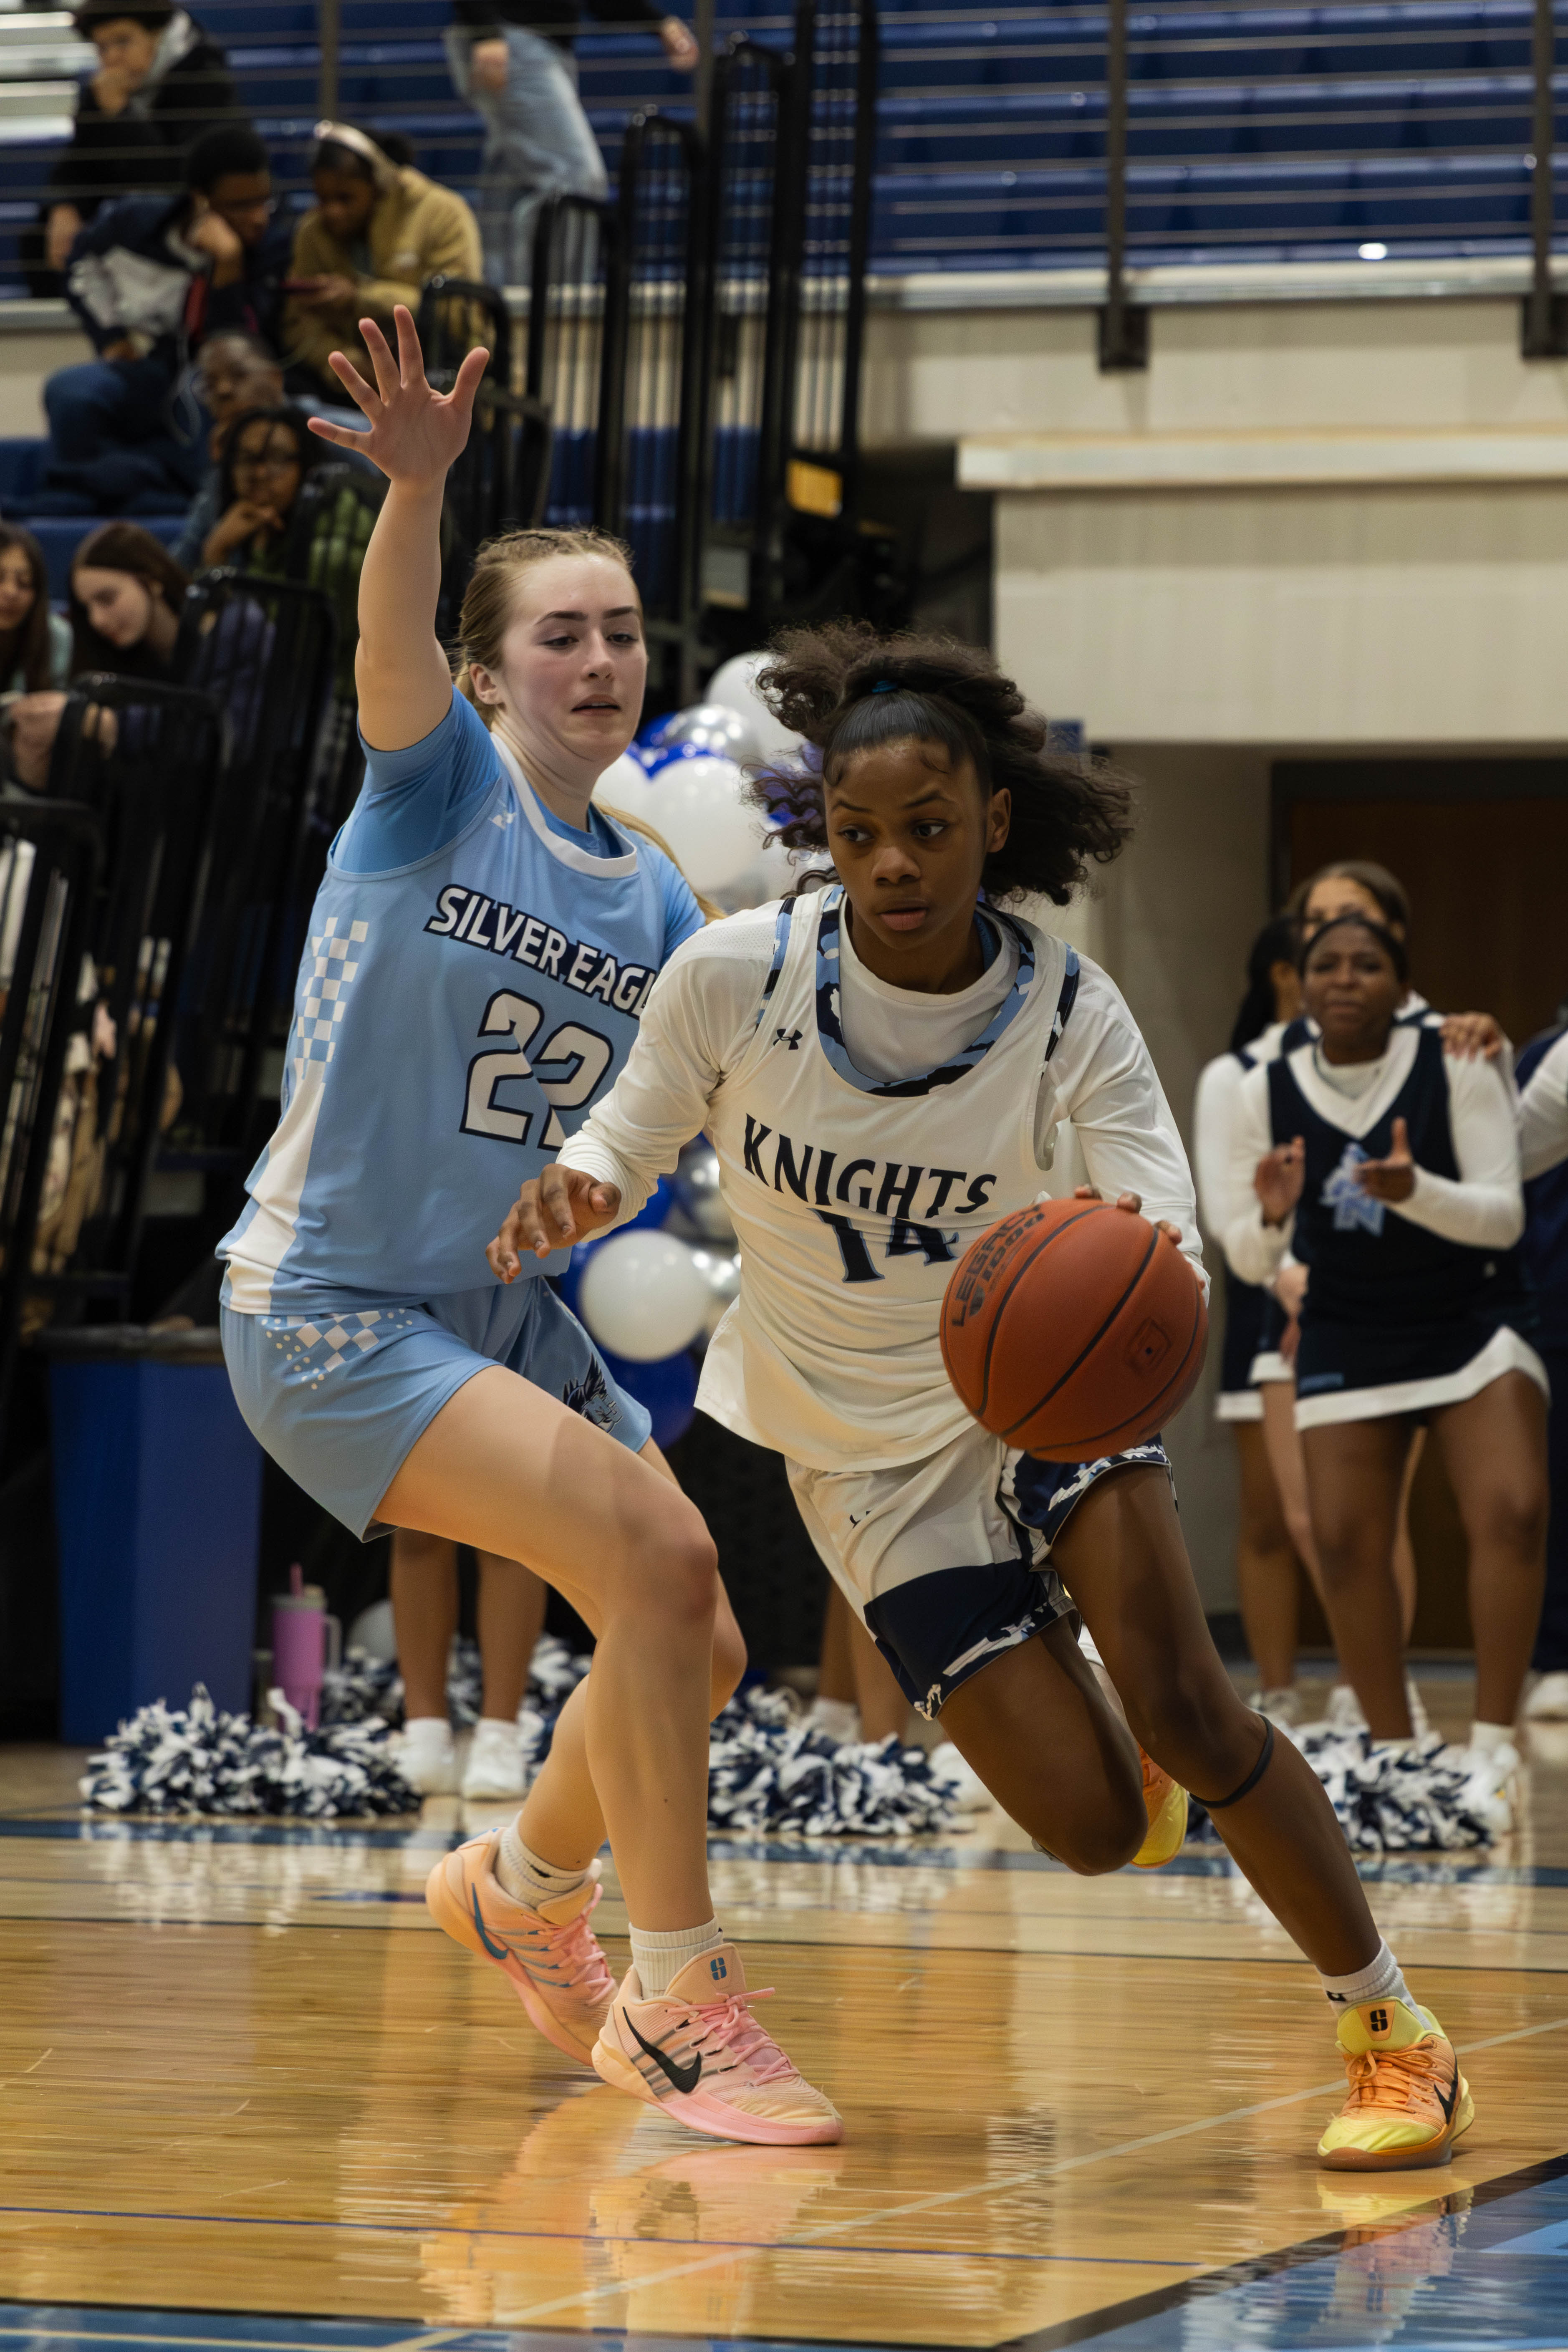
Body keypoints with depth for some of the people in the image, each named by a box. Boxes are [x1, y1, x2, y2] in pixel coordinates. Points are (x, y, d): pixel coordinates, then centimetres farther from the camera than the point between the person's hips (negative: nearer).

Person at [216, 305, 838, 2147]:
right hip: (328, 1312, -7)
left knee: (693, 1643, 8)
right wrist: (419, 488, -51)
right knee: (656, 1553, -23)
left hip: (507, 1313, 7)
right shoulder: (438, 785, -9)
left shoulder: (647, 903, 8)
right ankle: (682, 2013, -16)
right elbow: (393, 651, -31)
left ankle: (522, 1888, 38)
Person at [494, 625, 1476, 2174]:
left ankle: (1394, 2031, -1)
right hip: (862, 1444, 0)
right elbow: (628, 1142, -4)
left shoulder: (1068, 1014, -17)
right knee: (1093, 1828, -8)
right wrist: (569, 1190, -28)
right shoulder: (738, 975, -18)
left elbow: (1166, 1227, -26)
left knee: (1184, 1706, -21)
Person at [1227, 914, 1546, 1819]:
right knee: (1346, 1541, -6)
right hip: (1349, 1341, 3)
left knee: (1513, 1513, -20)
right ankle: (1396, 1756, 8)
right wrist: (1270, 1216, -25)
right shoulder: (1267, 1093, -6)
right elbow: (1251, 1262, 0)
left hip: (1476, 1322, -2)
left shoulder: (1458, 1067, -13)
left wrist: (1415, 1190, -35)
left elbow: (1504, 1216, -16)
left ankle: (1494, 1746, -16)